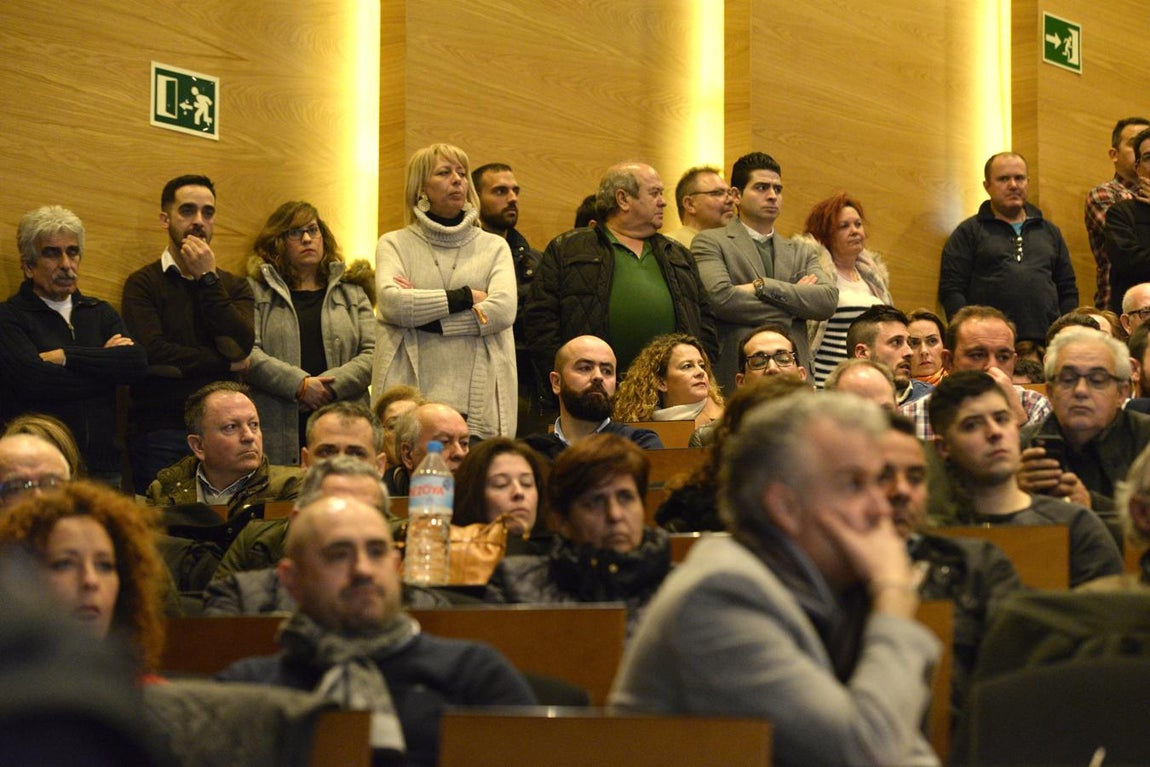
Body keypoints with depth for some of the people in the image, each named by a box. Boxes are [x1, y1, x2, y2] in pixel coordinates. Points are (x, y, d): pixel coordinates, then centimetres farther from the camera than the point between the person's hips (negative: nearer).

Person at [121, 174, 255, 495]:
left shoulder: (235, 286, 14)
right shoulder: (142, 284, 2)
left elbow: (240, 346, -6)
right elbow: (154, 354, -14)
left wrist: (207, 278, -5)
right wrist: (226, 363, -4)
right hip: (160, 432, -3)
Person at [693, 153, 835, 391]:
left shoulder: (801, 253, 19)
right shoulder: (710, 244, 4)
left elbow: (828, 300, 2)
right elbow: (720, 297, -13)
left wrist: (764, 286, -10)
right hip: (735, 378, -4)